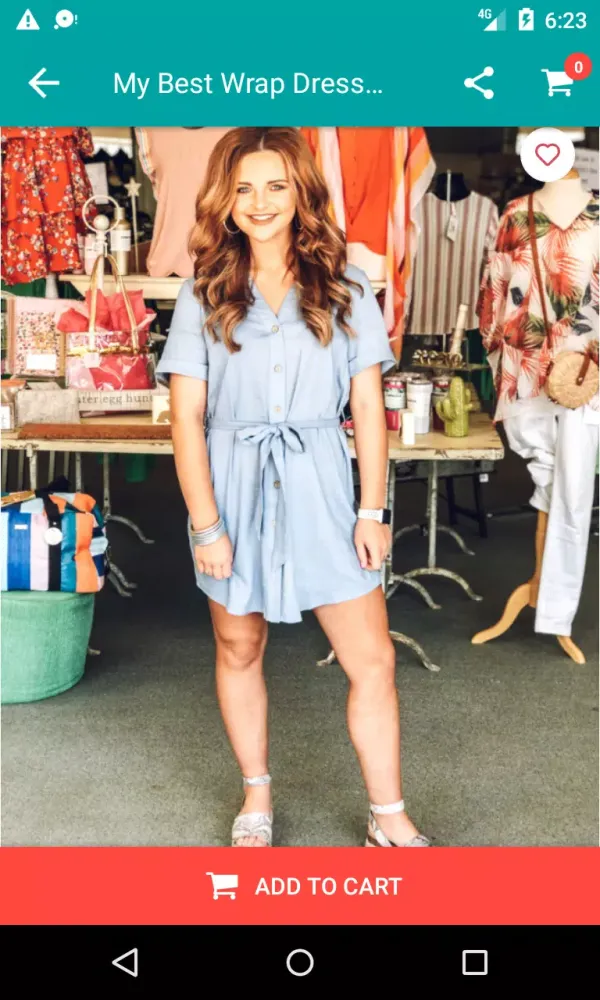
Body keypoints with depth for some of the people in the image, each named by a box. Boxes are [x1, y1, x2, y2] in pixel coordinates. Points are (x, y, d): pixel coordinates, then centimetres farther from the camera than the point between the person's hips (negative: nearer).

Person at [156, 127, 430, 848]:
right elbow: (187, 417, -3)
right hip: (234, 489, 1)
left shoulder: (345, 289, 2)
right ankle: (256, 797, 34)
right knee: (239, 649, 13)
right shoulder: (203, 294, 0)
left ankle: (389, 820, 16)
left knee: (373, 659, 0)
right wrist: (205, 523, -9)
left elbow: (367, 407, 2)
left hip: (320, 490, 0)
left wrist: (373, 510, -3)